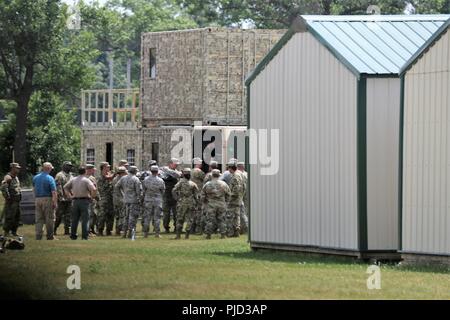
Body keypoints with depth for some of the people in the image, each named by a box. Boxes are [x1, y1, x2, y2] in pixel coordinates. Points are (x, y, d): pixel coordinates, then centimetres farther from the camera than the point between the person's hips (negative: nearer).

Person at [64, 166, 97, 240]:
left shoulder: (73, 180, 10)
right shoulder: (86, 180, -6)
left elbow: (65, 187, 14)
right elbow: (94, 189, -18)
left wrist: (69, 196, 14)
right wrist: (92, 197, -5)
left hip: (75, 201, 5)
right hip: (84, 200, -5)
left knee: (74, 219, 11)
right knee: (85, 219, -1)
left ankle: (73, 235, 14)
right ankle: (85, 236, -5)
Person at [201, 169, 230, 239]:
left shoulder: (207, 185, -4)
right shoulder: (223, 184, -1)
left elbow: (203, 196, 2)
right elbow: (228, 194, 7)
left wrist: (204, 203, 16)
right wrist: (225, 201, 21)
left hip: (211, 205, -1)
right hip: (222, 204, 1)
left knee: (210, 220, 4)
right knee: (222, 220, 7)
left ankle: (208, 234, 3)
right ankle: (223, 234, 6)